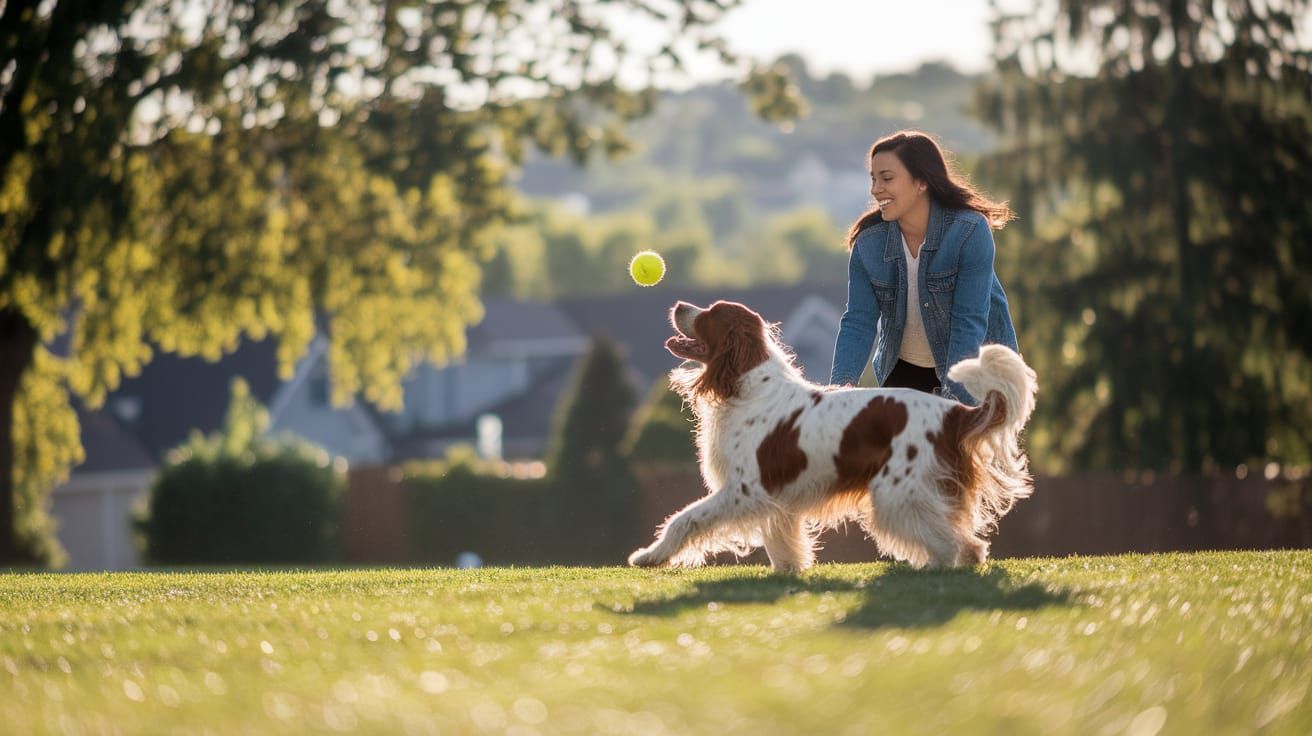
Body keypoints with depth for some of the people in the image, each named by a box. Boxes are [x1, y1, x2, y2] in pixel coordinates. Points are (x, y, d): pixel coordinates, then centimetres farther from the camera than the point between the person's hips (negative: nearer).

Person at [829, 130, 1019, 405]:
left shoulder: (970, 231, -23)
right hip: (902, 370, 4)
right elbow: (859, 321, -15)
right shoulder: (868, 243, -11)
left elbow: (969, 322, -26)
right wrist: (841, 384, -31)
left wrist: (952, 396, -32)